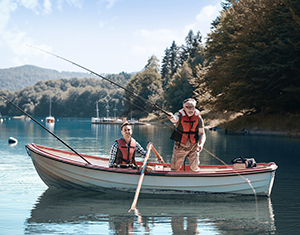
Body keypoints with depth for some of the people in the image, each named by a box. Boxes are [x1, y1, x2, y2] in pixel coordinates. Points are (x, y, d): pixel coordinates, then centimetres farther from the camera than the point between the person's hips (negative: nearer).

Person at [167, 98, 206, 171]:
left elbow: (202, 134, -7)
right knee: (175, 168, 8)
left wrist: (201, 144, -25)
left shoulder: (198, 118, -10)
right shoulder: (180, 115, -16)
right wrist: (171, 118, -65)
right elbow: (175, 119, -40)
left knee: (194, 169, 6)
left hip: (193, 146, 1)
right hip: (180, 146, -1)